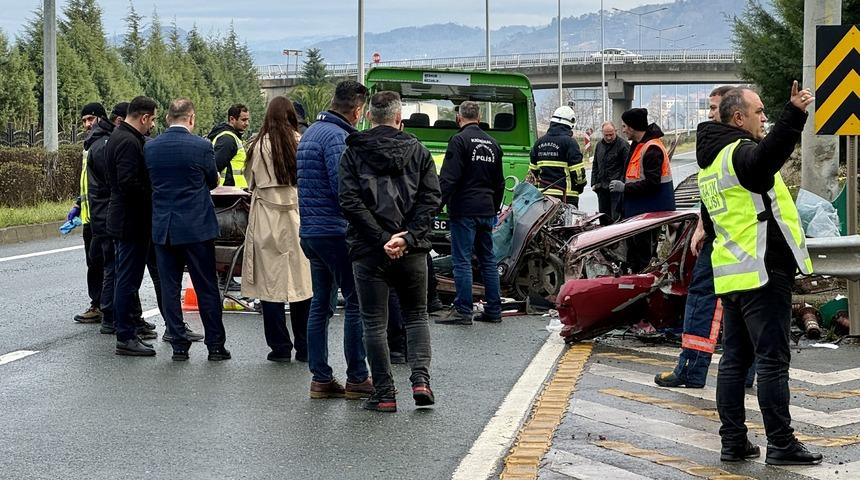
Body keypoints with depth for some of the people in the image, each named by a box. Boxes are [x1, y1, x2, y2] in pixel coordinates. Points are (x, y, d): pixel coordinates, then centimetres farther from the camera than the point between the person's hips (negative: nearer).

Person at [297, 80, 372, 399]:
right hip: (335, 232, -10)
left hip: (310, 230, 10)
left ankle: (320, 378, 13)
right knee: (356, 303, -2)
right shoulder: (336, 136, -15)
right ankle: (357, 378, 0)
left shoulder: (311, 132, 16)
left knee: (320, 304, 11)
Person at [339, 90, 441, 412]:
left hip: (370, 252, -2)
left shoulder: (353, 153, 1)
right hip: (412, 251, 2)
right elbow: (431, 199, -4)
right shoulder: (418, 151, 6)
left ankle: (384, 394, 5)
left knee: (375, 323, 6)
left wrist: (382, 238, -11)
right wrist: (407, 237, -10)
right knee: (416, 316, 17)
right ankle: (421, 379, 1)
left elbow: (349, 201, -10)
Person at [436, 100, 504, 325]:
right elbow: (499, 183, 21)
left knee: (462, 261, -4)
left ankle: (463, 311, -4)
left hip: (464, 211, -7)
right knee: (488, 260, 11)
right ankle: (493, 310, 14)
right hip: (487, 211, 7)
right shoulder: (492, 143, 14)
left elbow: (448, 179, -16)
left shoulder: (459, 140, -9)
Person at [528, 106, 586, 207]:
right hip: (565, 194, -6)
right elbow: (578, 171, -10)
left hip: (544, 192, 6)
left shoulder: (539, 142, 13)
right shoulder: (569, 142, -8)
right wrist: (581, 185, 6)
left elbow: (532, 170, 16)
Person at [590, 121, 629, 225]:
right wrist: (594, 183, 16)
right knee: (603, 217, 11)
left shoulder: (623, 145, -6)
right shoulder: (599, 145, 16)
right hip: (602, 187, 7)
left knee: (616, 217, -10)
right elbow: (595, 166, 24)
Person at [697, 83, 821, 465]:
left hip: (730, 274, 9)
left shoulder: (711, 161, 18)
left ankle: (733, 441, 13)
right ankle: (781, 444, -4)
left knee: (735, 358, 11)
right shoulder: (740, 152, -13)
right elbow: (768, 156, -38)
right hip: (763, 273, -9)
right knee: (772, 359, -6)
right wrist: (793, 116, -49)